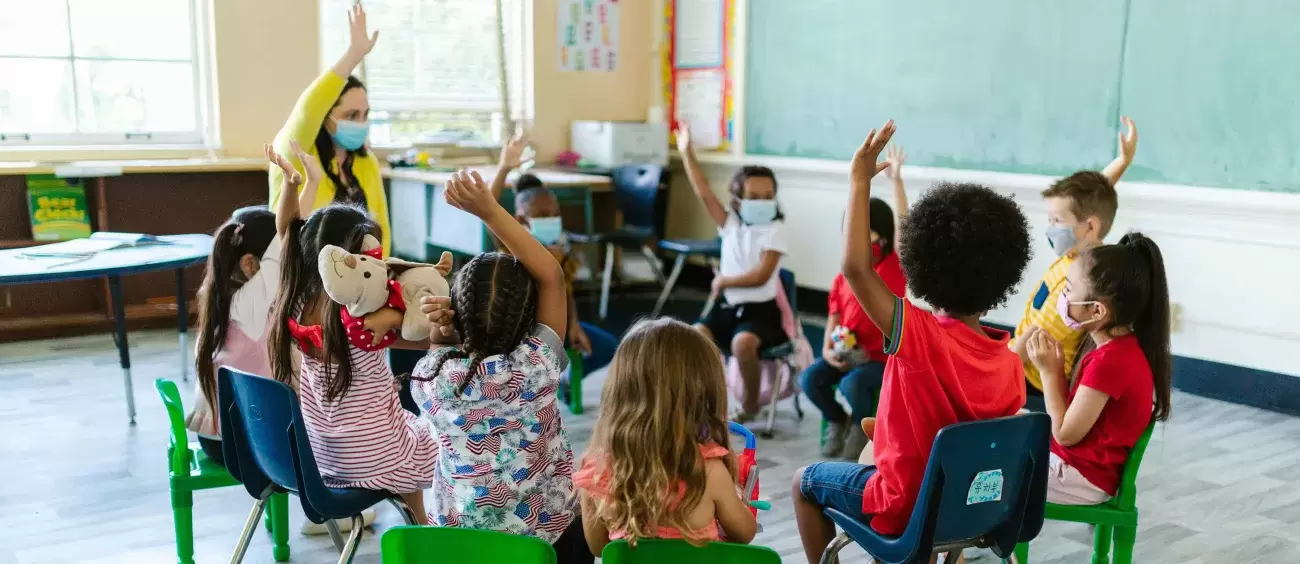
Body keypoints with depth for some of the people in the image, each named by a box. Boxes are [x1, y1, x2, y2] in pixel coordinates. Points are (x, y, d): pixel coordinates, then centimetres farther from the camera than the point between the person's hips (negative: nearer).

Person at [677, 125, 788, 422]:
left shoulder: (773, 231, -8)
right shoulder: (730, 222, 5)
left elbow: (760, 276, -18)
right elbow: (703, 192, -3)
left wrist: (723, 281, -9)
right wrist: (687, 153, -5)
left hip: (760, 309, -5)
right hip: (728, 305, 5)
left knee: (742, 343, -33)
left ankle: (751, 403, -7)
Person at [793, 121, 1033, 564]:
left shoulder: (920, 336, -28)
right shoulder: (1010, 363, -10)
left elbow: (856, 267, -33)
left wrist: (860, 179, -26)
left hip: (908, 506, -6)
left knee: (805, 481, 18)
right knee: (873, 449, 33)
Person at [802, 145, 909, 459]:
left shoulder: (895, 267, -6)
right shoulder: (842, 279, 6)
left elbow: (902, 224, -18)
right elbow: (833, 319, 8)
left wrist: (896, 179, -25)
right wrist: (828, 349, -12)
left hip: (884, 356, -5)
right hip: (846, 353, 5)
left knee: (852, 384, -31)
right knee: (809, 378, -17)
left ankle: (860, 425, 3)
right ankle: (837, 420, 11)